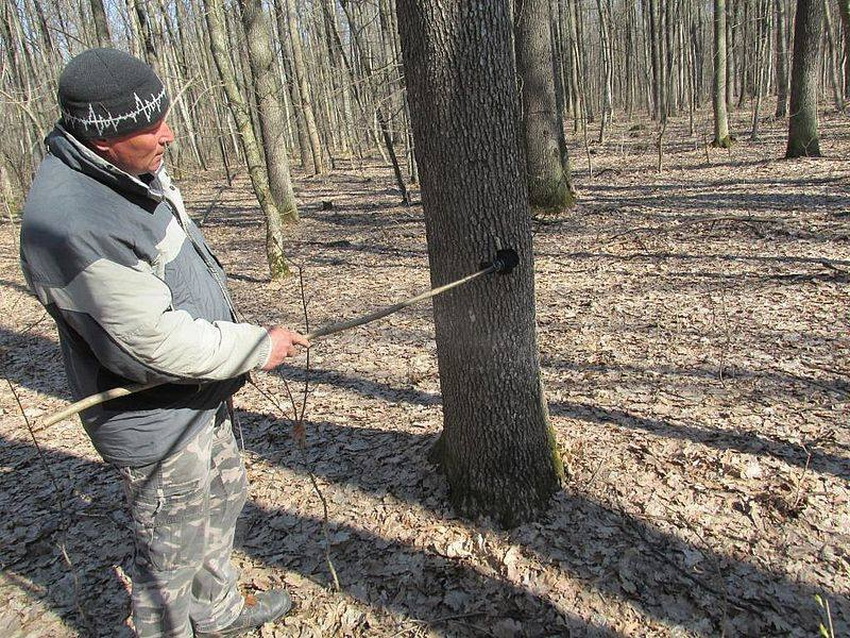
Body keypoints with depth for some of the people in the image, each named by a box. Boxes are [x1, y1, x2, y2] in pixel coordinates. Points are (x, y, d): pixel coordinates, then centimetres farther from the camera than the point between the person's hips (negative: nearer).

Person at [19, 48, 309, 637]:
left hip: (199, 397, 10)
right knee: (172, 556, 11)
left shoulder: (132, 168, -2)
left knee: (224, 495, 28)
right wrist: (258, 346, -18)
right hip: (155, 422, -10)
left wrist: (232, 333, 18)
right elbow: (155, 344, -30)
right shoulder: (72, 223, -32)